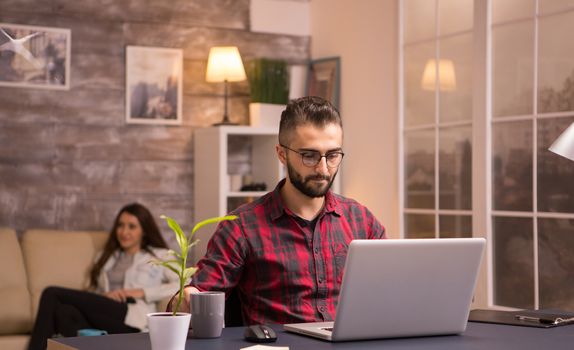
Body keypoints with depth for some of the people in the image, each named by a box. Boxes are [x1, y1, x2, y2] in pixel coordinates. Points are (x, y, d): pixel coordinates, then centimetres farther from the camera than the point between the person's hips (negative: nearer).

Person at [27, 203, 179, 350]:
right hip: (101, 317, 5)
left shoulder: (160, 256, 19)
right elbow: (92, 295, 22)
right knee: (65, 312, -34)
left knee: (52, 294, -19)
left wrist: (141, 292, -6)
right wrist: (105, 296, -2)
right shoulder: (106, 256, 33)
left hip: (130, 318, -4)